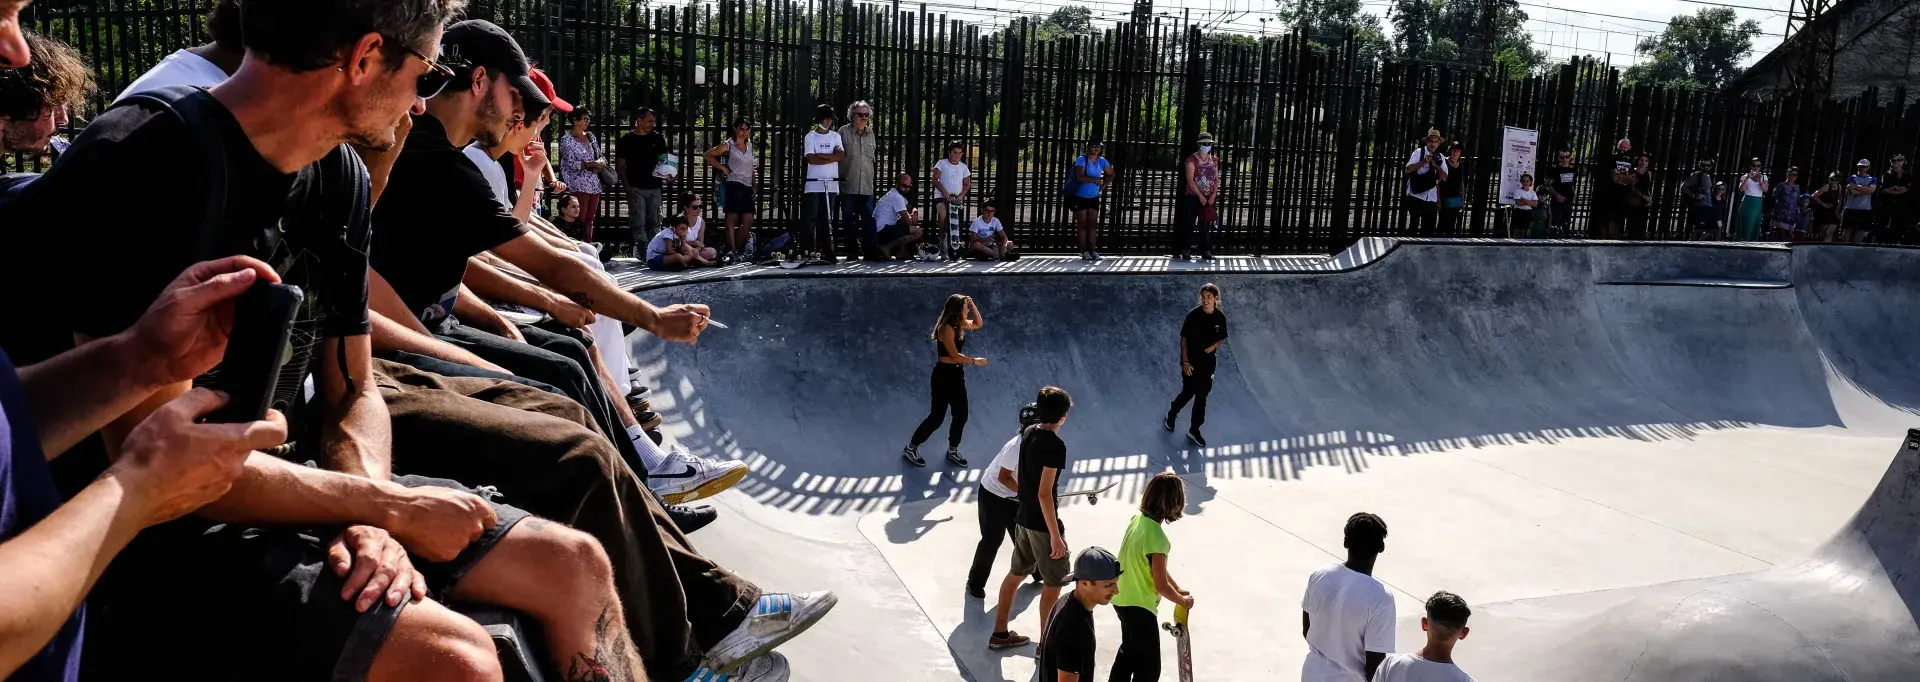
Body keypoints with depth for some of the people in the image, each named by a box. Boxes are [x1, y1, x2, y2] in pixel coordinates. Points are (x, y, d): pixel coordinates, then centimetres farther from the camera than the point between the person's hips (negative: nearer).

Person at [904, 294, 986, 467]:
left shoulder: (959, 324, 6)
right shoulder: (946, 328, -21)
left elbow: (978, 324, 20)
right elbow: (954, 355, -22)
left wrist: (972, 305, 4)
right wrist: (974, 361, -8)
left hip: (957, 374, 9)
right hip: (944, 374, -9)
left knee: (961, 415, 12)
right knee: (937, 416, -1)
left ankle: (952, 451, 28)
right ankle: (911, 448, 13)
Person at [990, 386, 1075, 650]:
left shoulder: (1028, 433, 3)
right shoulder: (1055, 444, -22)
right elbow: (1044, 494, -25)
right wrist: (1056, 535, -22)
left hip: (1023, 518, 8)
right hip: (1042, 522, -8)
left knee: (1016, 573, 18)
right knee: (1054, 582, 7)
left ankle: (999, 633, 27)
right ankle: (1046, 640, 17)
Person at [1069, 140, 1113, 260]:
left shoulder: (1102, 161, 1)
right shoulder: (1082, 159, -15)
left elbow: (1111, 175, 16)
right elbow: (1080, 177, -28)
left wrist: (1102, 186, 3)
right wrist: (1095, 180, -20)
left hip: (1094, 197, 4)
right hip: (1080, 197, -4)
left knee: (1093, 224, 4)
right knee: (1082, 224, 0)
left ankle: (1093, 251, 7)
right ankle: (1084, 251, 2)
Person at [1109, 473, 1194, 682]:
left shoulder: (1138, 519, -4)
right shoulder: (1157, 538, -30)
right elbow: (1161, 586, -22)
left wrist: (1178, 588, 8)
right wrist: (1183, 601, -5)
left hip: (1122, 599, 9)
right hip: (1140, 606, -9)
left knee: (1129, 649, 30)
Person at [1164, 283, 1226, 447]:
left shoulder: (1220, 317, -6)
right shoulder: (1193, 315, -16)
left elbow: (1223, 338, 9)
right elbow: (1184, 338, -11)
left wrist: (1214, 345, -13)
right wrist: (1185, 362, -14)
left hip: (1208, 362, 3)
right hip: (1191, 361, -3)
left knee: (1202, 396, 9)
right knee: (1188, 393, 7)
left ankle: (1194, 430, 22)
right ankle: (1171, 414, 38)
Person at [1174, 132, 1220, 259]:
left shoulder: (1214, 161, 10)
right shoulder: (1192, 159, -5)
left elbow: (1216, 179, 9)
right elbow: (1190, 180, -12)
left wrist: (1213, 195, -6)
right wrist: (1200, 196, -16)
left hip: (1209, 198, 4)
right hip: (1192, 197, -4)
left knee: (1206, 225, 5)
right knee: (1187, 224, -5)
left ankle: (1206, 251, 8)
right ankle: (1182, 250, -1)